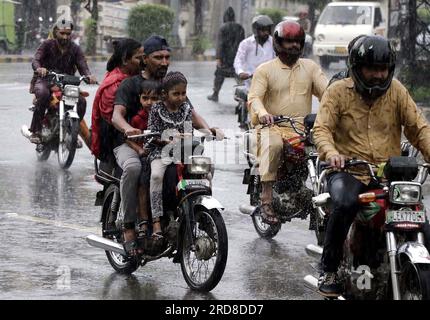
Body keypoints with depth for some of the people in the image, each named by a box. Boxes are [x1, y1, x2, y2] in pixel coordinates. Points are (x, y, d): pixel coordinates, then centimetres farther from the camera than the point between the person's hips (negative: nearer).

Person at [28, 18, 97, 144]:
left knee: (81, 101, -21)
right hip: (45, 81, -3)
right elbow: (36, 60, -15)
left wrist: (88, 76, -31)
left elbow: (82, 66, -6)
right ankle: (35, 131, -29)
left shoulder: (75, 49, 6)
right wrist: (39, 68, -40)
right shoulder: (47, 45, -1)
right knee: (43, 94, -38)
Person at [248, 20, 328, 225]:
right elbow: (254, 97, -4)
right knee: (272, 146, -36)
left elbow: (326, 92, 4)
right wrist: (262, 113, -28)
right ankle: (266, 200, -34)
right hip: (273, 127, -3)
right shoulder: (265, 70, 8)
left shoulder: (311, 67, 17)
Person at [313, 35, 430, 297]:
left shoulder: (396, 90, 10)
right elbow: (322, 128, -7)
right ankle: (329, 270, -20)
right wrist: (331, 152, -28)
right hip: (349, 170, -3)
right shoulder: (339, 91, 3)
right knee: (344, 204, -35)